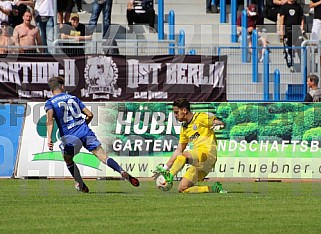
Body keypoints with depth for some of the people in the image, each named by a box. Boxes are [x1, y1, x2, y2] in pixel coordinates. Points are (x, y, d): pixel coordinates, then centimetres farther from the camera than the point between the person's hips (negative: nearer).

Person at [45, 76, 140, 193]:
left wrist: (49, 138, -23)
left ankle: (82, 186, 24)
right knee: (104, 157, -5)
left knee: (68, 161, 25)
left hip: (70, 137, -2)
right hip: (86, 133, 2)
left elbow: (50, 118, -14)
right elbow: (90, 115, 16)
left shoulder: (50, 103, 7)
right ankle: (122, 172, -26)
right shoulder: (73, 98, 18)